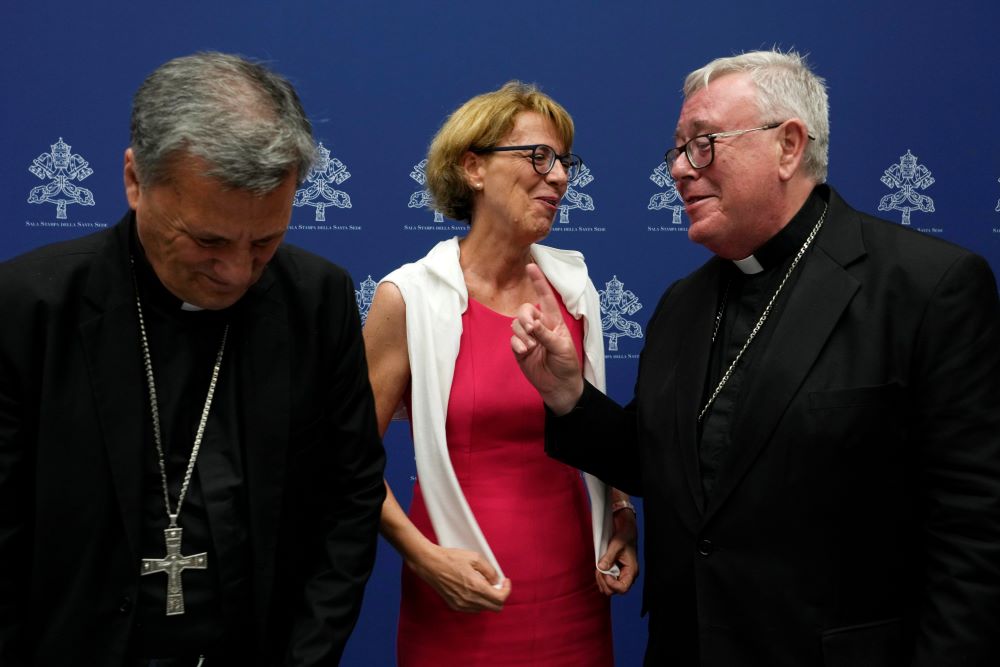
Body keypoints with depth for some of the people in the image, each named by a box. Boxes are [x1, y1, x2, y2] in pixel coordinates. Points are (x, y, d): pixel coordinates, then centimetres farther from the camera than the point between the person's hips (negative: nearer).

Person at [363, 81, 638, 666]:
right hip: (464, 595, -4)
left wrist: (621, 513, 2)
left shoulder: (572, 283, 2)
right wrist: (424, 556, -15)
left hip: (574, 587, 4)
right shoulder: (410, 297, -11)